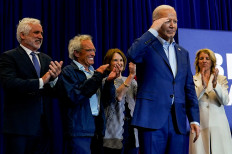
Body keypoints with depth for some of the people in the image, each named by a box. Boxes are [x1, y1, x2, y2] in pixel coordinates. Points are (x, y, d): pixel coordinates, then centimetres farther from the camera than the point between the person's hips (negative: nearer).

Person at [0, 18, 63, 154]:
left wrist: (54, 79, -14)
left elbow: (56, 93, 9)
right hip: (20, 126, -5)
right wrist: (40, 82, -23)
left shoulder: (46, 59, 16)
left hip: (44, 127, 6)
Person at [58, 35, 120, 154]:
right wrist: (97, 75, -16)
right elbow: (74, 97, -20)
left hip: (97, 129, 7)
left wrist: (109, 81, -4)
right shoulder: (68, 72, -4)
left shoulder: (93, 72, 17)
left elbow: (105, 98, 15)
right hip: (79, 130, -7)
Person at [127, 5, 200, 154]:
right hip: (152, 119, -5)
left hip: (178, 121, 5)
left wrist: (194, 119, 10)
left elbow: (189, 88, 18)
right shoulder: (147, 47, 3)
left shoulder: (183, 53, 19)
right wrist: (153, 30, -13)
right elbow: (132, 55, -23)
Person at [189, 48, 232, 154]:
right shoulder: (192, 80, 7)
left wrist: (215, 85, -17)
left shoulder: (221, 79, 10)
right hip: (200, 124, -1)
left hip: (218, 124, 1)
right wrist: (203, 86, -18)